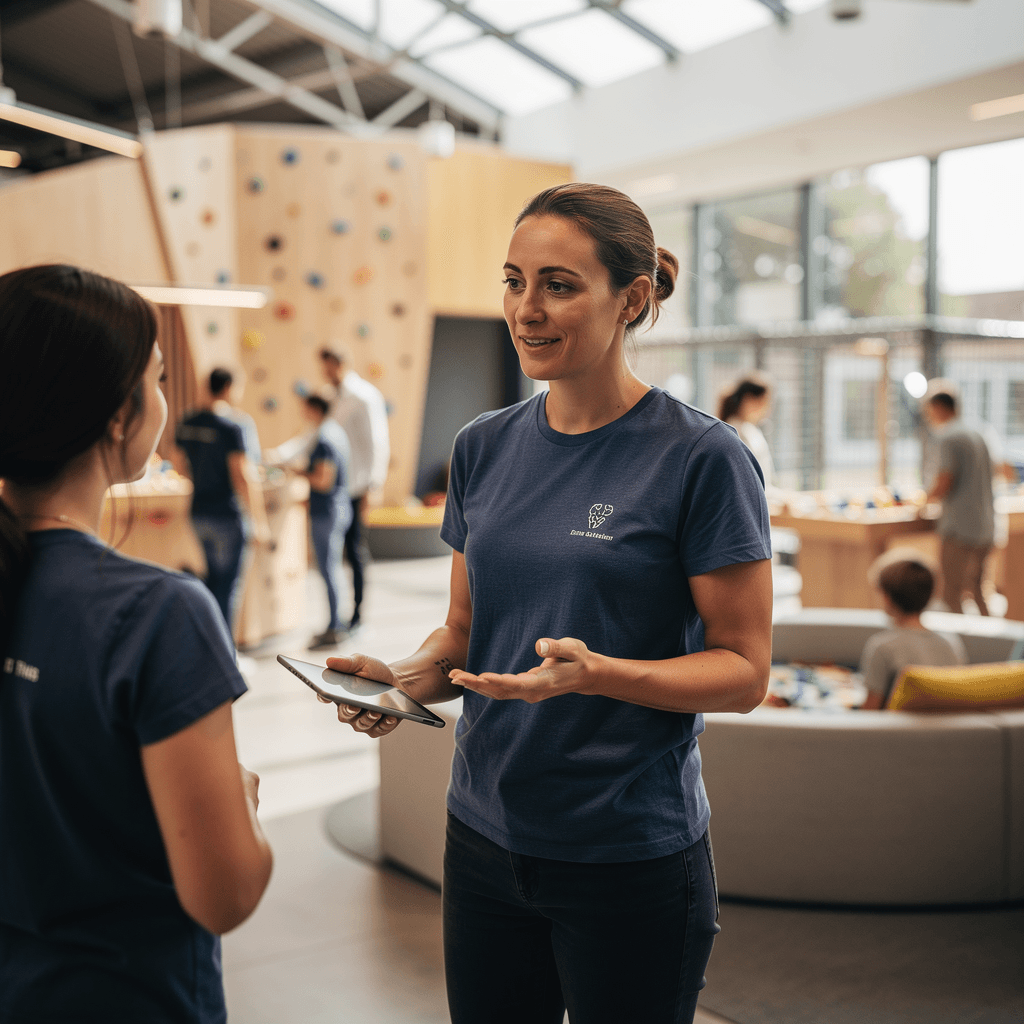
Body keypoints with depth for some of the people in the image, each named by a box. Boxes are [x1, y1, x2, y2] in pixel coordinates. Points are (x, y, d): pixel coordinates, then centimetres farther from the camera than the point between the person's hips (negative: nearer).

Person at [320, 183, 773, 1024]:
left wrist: (597, 672, -26)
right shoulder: (486, 447, 4)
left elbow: (744, 671, -11)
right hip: (486, 835, 5)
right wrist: (404, 678, -9)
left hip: (631, 859, -5)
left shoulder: (701, 458, -13)